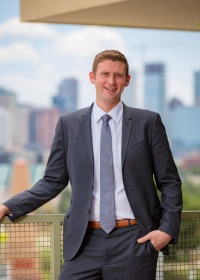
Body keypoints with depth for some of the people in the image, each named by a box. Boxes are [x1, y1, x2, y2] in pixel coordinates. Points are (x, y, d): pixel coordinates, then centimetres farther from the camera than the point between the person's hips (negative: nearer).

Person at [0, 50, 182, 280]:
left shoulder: (148, 122, 3)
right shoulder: (69, 124, 6)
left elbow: (169, 182, 6)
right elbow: (53, 181, 8)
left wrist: (168, 228, -5)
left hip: (134, 242, -1)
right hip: (85, 242, 1)